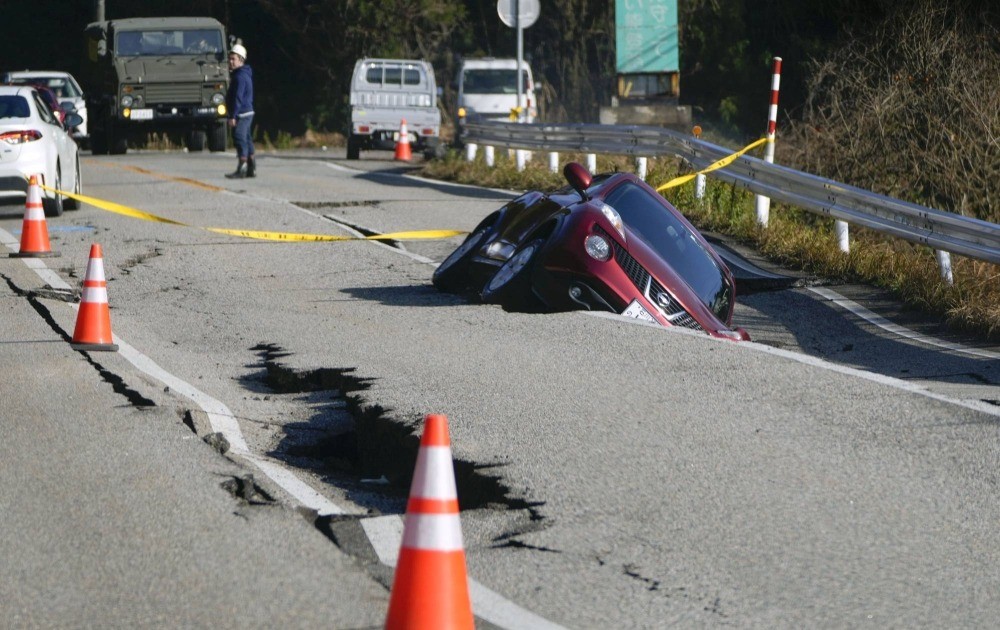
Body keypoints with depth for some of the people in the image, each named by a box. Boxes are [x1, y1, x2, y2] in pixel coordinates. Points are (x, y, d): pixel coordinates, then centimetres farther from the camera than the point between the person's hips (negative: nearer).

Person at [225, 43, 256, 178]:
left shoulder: (240, 76, -15)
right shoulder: (246, 74, 18)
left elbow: (238, 98, -21)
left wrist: (233, 116, -22)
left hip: (241, 113, -11)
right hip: (248, 112, 11)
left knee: (240, 139, -11)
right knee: (246, 139, 12)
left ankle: (242, 168, -14)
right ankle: (251, 169, 16)